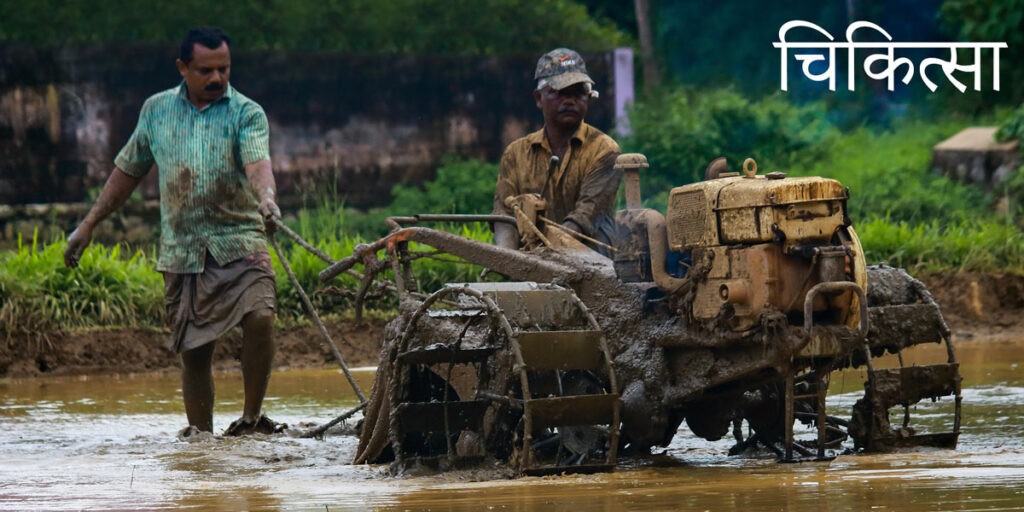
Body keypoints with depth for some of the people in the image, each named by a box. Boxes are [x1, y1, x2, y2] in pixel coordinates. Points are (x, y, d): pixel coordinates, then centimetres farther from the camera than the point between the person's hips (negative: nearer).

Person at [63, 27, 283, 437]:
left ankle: (251, 417, -12)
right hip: (181, 250, 3)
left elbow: (258, 163, -19)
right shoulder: (156, 110, 10)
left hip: (238, 241, -3)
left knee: (260, 316, -25)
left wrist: (267, 199, -41)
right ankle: (198, 433, 15)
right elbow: (128, 171, 19)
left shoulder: (247, 114, -1)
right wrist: (88, 226, 19)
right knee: (193, 350, 4)